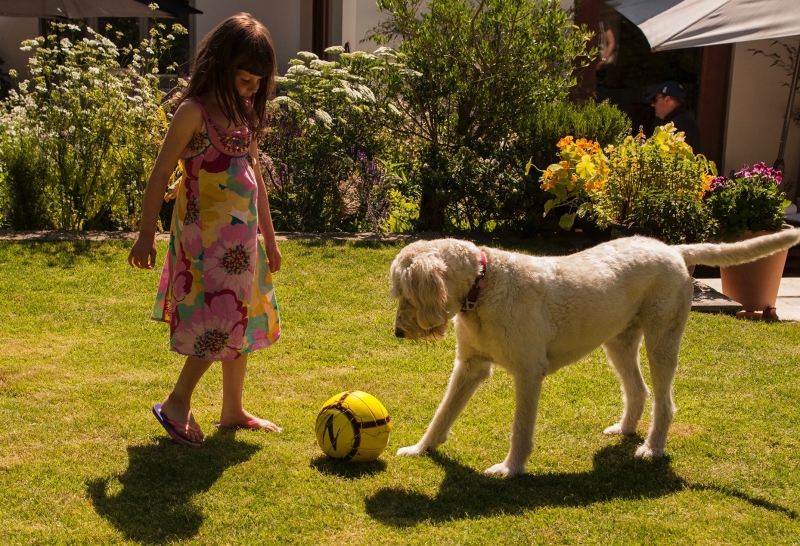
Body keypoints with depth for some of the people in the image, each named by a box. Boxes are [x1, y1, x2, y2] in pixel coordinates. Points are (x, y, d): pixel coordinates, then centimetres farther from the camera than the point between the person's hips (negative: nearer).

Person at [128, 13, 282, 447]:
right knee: (221, 317, -11)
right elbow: (161, 173, -10)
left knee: (243, 317, 11)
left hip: (241, 232, 8)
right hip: (207, 232, -8)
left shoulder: (244, 113, 11)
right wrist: (146, 235, -11)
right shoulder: (194, 112, -11)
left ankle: (233, 410, 23)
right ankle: (177, 403, 6)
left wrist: (269, 236, 20)